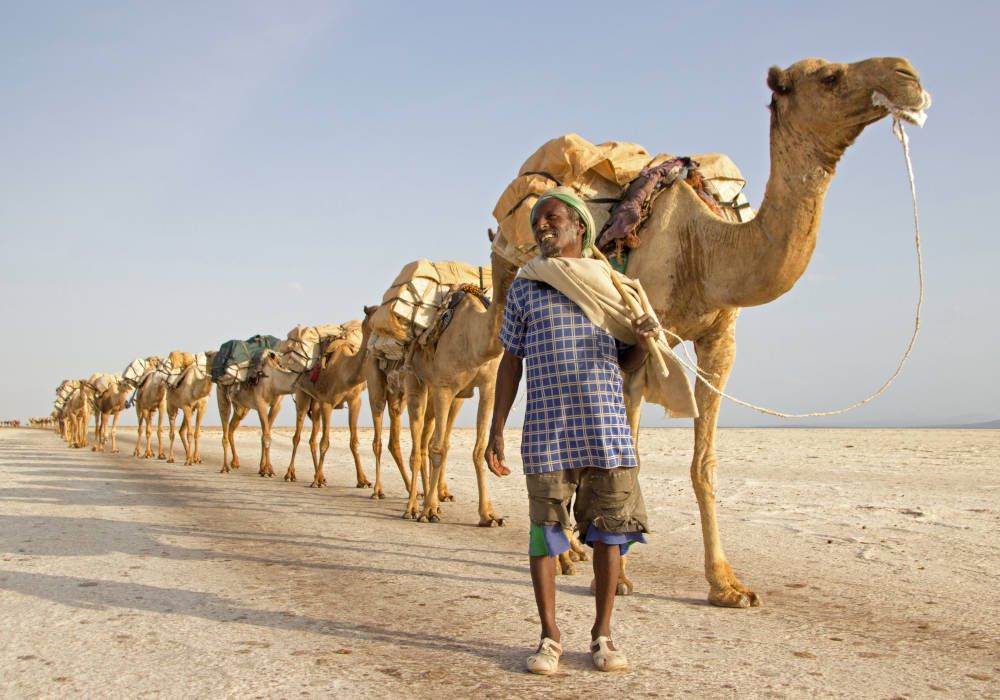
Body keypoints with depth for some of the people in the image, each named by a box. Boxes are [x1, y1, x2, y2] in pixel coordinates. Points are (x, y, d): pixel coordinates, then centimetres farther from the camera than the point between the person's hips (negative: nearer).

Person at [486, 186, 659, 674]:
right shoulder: (523, 289, 8)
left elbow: (627, 361, 15)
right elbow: (511, 362, 9)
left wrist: (644, 340, -9)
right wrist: (496, 432, 4)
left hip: (607, 429, 1)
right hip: (547, 432, -1)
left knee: (610, 529, 4)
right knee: (545, 530, 2)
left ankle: (602, 634, 18)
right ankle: (549, 637, 16)